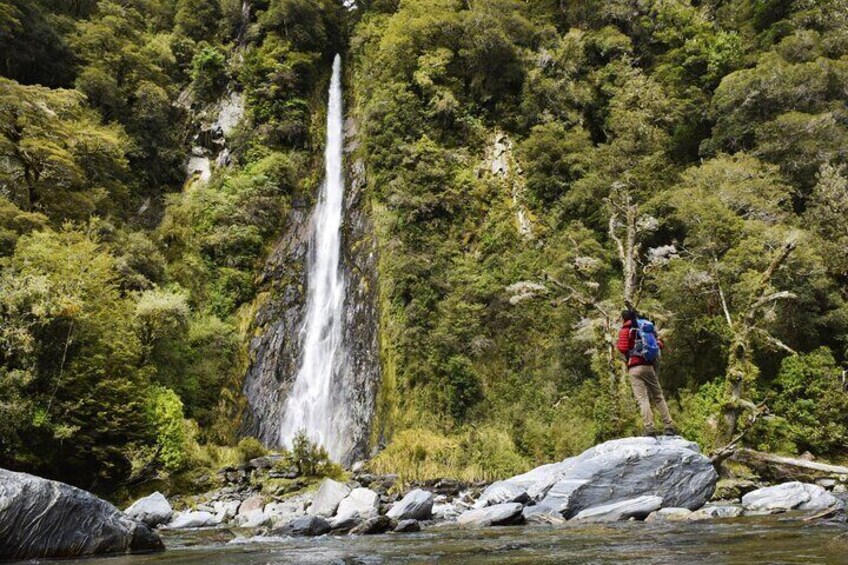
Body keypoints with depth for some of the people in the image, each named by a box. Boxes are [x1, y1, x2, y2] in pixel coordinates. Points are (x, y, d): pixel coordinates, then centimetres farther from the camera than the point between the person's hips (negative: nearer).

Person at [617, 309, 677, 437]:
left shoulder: (625, 330, 1)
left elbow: (622, 348, -13)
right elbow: (660, 345, 16)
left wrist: (628, 357, 6)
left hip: (634, 368, -5)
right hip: (649, 366, 5)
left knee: (642, 399, -9)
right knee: (658, 397, 10)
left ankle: (649, 430, -16)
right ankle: (670, 427, 6)